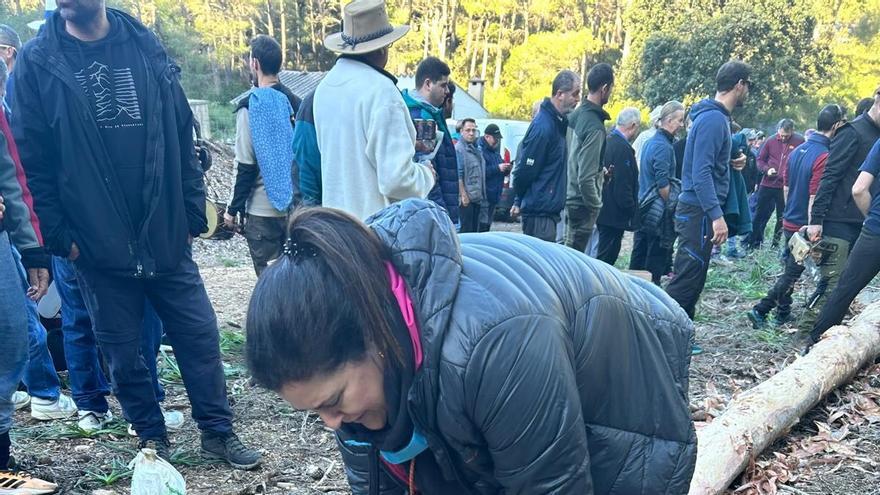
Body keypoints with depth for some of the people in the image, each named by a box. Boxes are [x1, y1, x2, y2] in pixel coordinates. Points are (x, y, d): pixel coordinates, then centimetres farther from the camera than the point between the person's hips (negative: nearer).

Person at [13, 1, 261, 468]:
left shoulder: (145, 47, 4)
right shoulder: (37, 62, -2)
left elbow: (182, 136, 5)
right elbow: (31, 162, -3)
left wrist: (192, 214, 2)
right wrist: (59, 236, -8)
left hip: (167, 237, 2)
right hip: (98, 248, -1)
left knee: (200, 337, 7)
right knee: (123, 353, 11)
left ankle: (218, 433, 23)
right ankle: (152, 438, 30)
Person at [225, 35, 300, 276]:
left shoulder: (251, 107, -11)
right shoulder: (295, 102, 5)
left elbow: (246, 166, -12)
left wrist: (233, 209, -4)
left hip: (263, 211, -5)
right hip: (296, 207, 5)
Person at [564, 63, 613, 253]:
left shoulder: (576, 114, 4)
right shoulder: (595, 126, -21)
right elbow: (586, 178, -24)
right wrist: (596, 205, -10)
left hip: (570, 196, 9)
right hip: (583, 203, -9)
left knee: (567, 251, 19)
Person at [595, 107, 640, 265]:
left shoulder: (607, 141, 9)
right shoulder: (623, 148, -19)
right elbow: (623, 186, -21)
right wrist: (631, 210, -12)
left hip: (603, 210, 9)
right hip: (615, 214, -9)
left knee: (605, 254, 17)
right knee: (607, 257, -3)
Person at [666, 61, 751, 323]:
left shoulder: (715, 116, 15)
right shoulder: (714, 119, -15)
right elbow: (701, 173, -23)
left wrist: (729, 163, 9)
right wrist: (717, 215, -27)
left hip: (697, 211, 10)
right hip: (699, 212, -10)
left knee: (692, 281, 14)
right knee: (686, 281, -8)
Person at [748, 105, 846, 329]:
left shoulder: (796, 151, 4)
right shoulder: (824, 157, -21)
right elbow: (814, 200, -23)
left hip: (789, 222, 8)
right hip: (805, 226, -8)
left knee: (789, 270, 18)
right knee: (791, 274, 3)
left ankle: (783, 314, 27)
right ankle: (760, 311, 2)